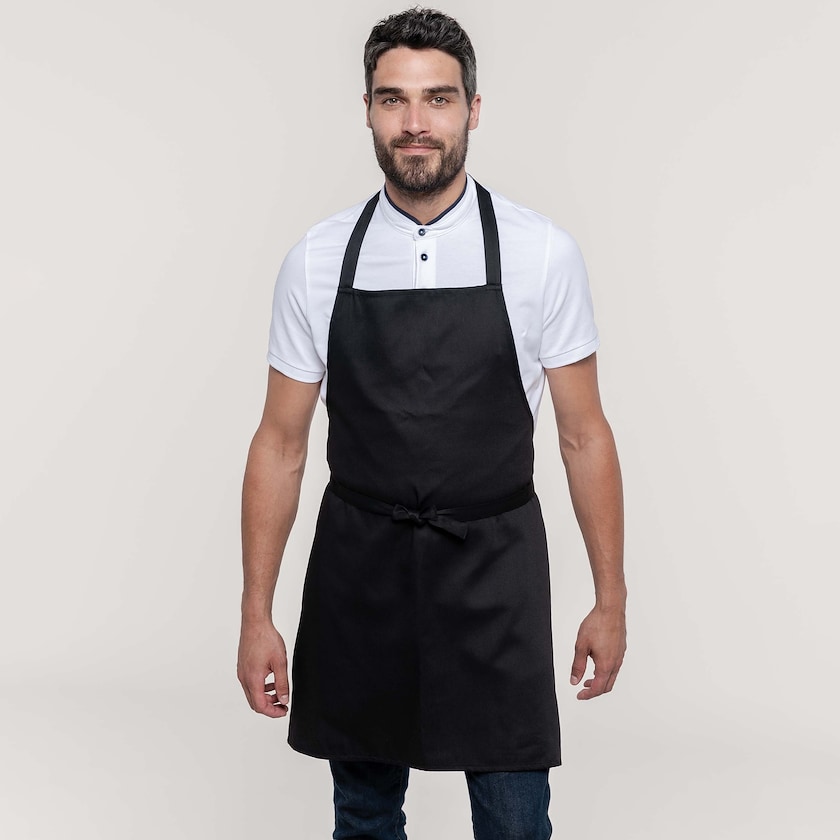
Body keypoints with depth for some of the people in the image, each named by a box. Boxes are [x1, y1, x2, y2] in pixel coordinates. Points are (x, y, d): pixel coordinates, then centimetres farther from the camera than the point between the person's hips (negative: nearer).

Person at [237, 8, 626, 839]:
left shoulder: (541, 254, -7)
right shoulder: (317, 261, -3)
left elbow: (584, 433, -1)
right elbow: (280, 443, 1)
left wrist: (610, 599, 0)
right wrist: (255, 615, -1)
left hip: (494, 571, -1)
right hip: (358, 570, 2)